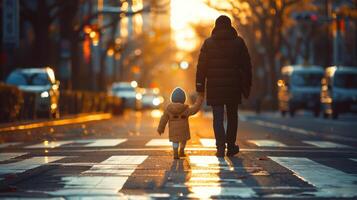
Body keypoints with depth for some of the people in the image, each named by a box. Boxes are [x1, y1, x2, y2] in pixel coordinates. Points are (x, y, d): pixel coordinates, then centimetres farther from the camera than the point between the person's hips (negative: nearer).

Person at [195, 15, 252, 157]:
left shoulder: (208, 43, 2)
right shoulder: (238, 42, 2)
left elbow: (201, 67, -1)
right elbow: (246, 66, 4)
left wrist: (200, 87, 1)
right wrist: (247, 87, 10)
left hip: (214, 87, -1)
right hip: (233, 87, 1)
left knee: (218, 118, 1)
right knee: (232, 116, 15)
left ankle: (221, 146, -12)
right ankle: (231, 147, 18)